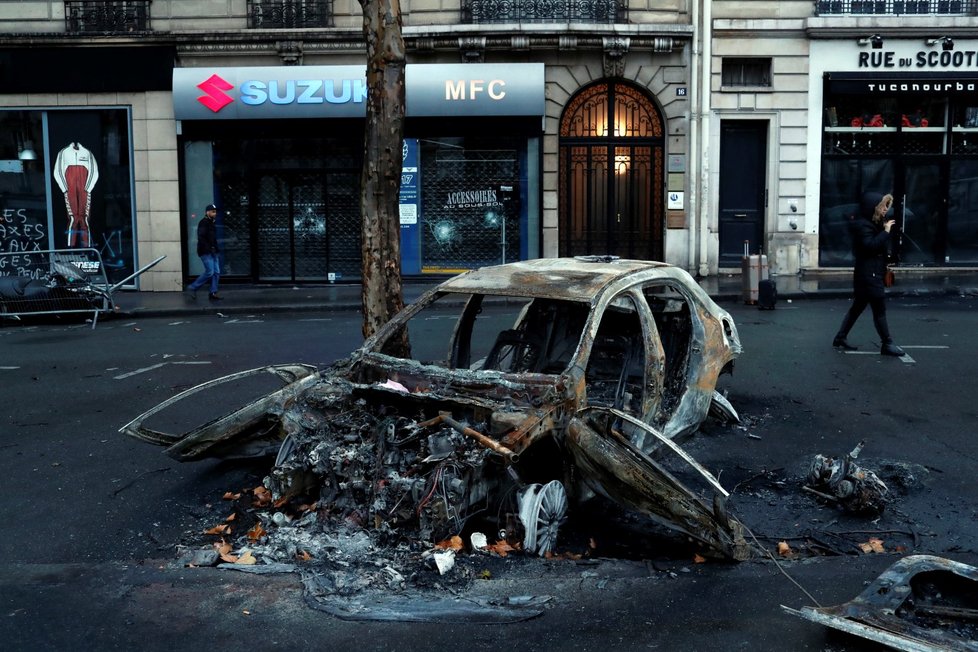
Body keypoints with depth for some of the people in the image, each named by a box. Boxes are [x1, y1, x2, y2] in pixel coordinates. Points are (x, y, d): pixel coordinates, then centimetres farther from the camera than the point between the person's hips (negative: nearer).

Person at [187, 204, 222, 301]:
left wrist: (216, 250, 12)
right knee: (209, 272, -12)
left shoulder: (212, 223, 18)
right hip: (206, 252, -9)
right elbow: (201, 238, -18)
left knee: (216, 272, 3)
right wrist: (209, 249, -21)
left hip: (213, 252, 9)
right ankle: (193, 287, 2)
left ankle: (213, 293, 6)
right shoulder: (203, 223, -10)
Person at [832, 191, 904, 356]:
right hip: (868, 274, -10)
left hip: (872, 273, 10)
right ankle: (887, 344, 0)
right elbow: (871, 245, -27)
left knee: (858, 307, 13)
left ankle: (840, 338, 18)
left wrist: (885, 228, 4)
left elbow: (881, 245, 16)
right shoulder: (862, 225, -14)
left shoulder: (872, 224, 15)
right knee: (880, 309, -5)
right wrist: (886, 231, -21)